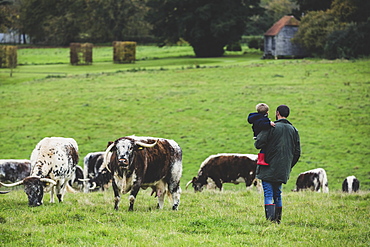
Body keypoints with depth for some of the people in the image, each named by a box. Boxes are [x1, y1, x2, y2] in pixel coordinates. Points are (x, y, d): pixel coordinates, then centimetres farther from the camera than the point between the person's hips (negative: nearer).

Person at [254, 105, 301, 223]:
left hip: (269, 168, -5)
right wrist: (289, 167, 20)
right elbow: (297, 152, 10)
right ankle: (277, 219, 14)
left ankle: (270, 218, -18)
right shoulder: (293, 130, 8)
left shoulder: (271, 127, -10)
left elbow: (258, 144, -16)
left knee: (268, 194, -6)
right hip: (283, 171, 5)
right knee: (277, 194, 15)